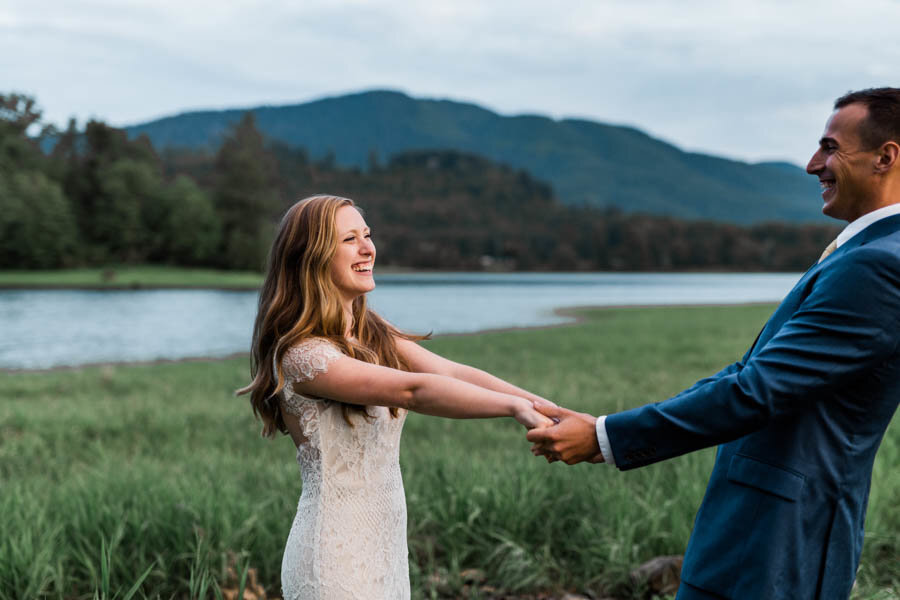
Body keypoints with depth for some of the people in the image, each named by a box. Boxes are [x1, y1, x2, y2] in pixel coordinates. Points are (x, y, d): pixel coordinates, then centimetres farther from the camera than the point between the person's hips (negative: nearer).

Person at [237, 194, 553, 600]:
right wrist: (515, 408, -31)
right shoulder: (302, 355, -17)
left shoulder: (375, 335, 8)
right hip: (337, 554, -7)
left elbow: (454, 374, -5)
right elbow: (413, 390, -27)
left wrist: (548, 409, -17)